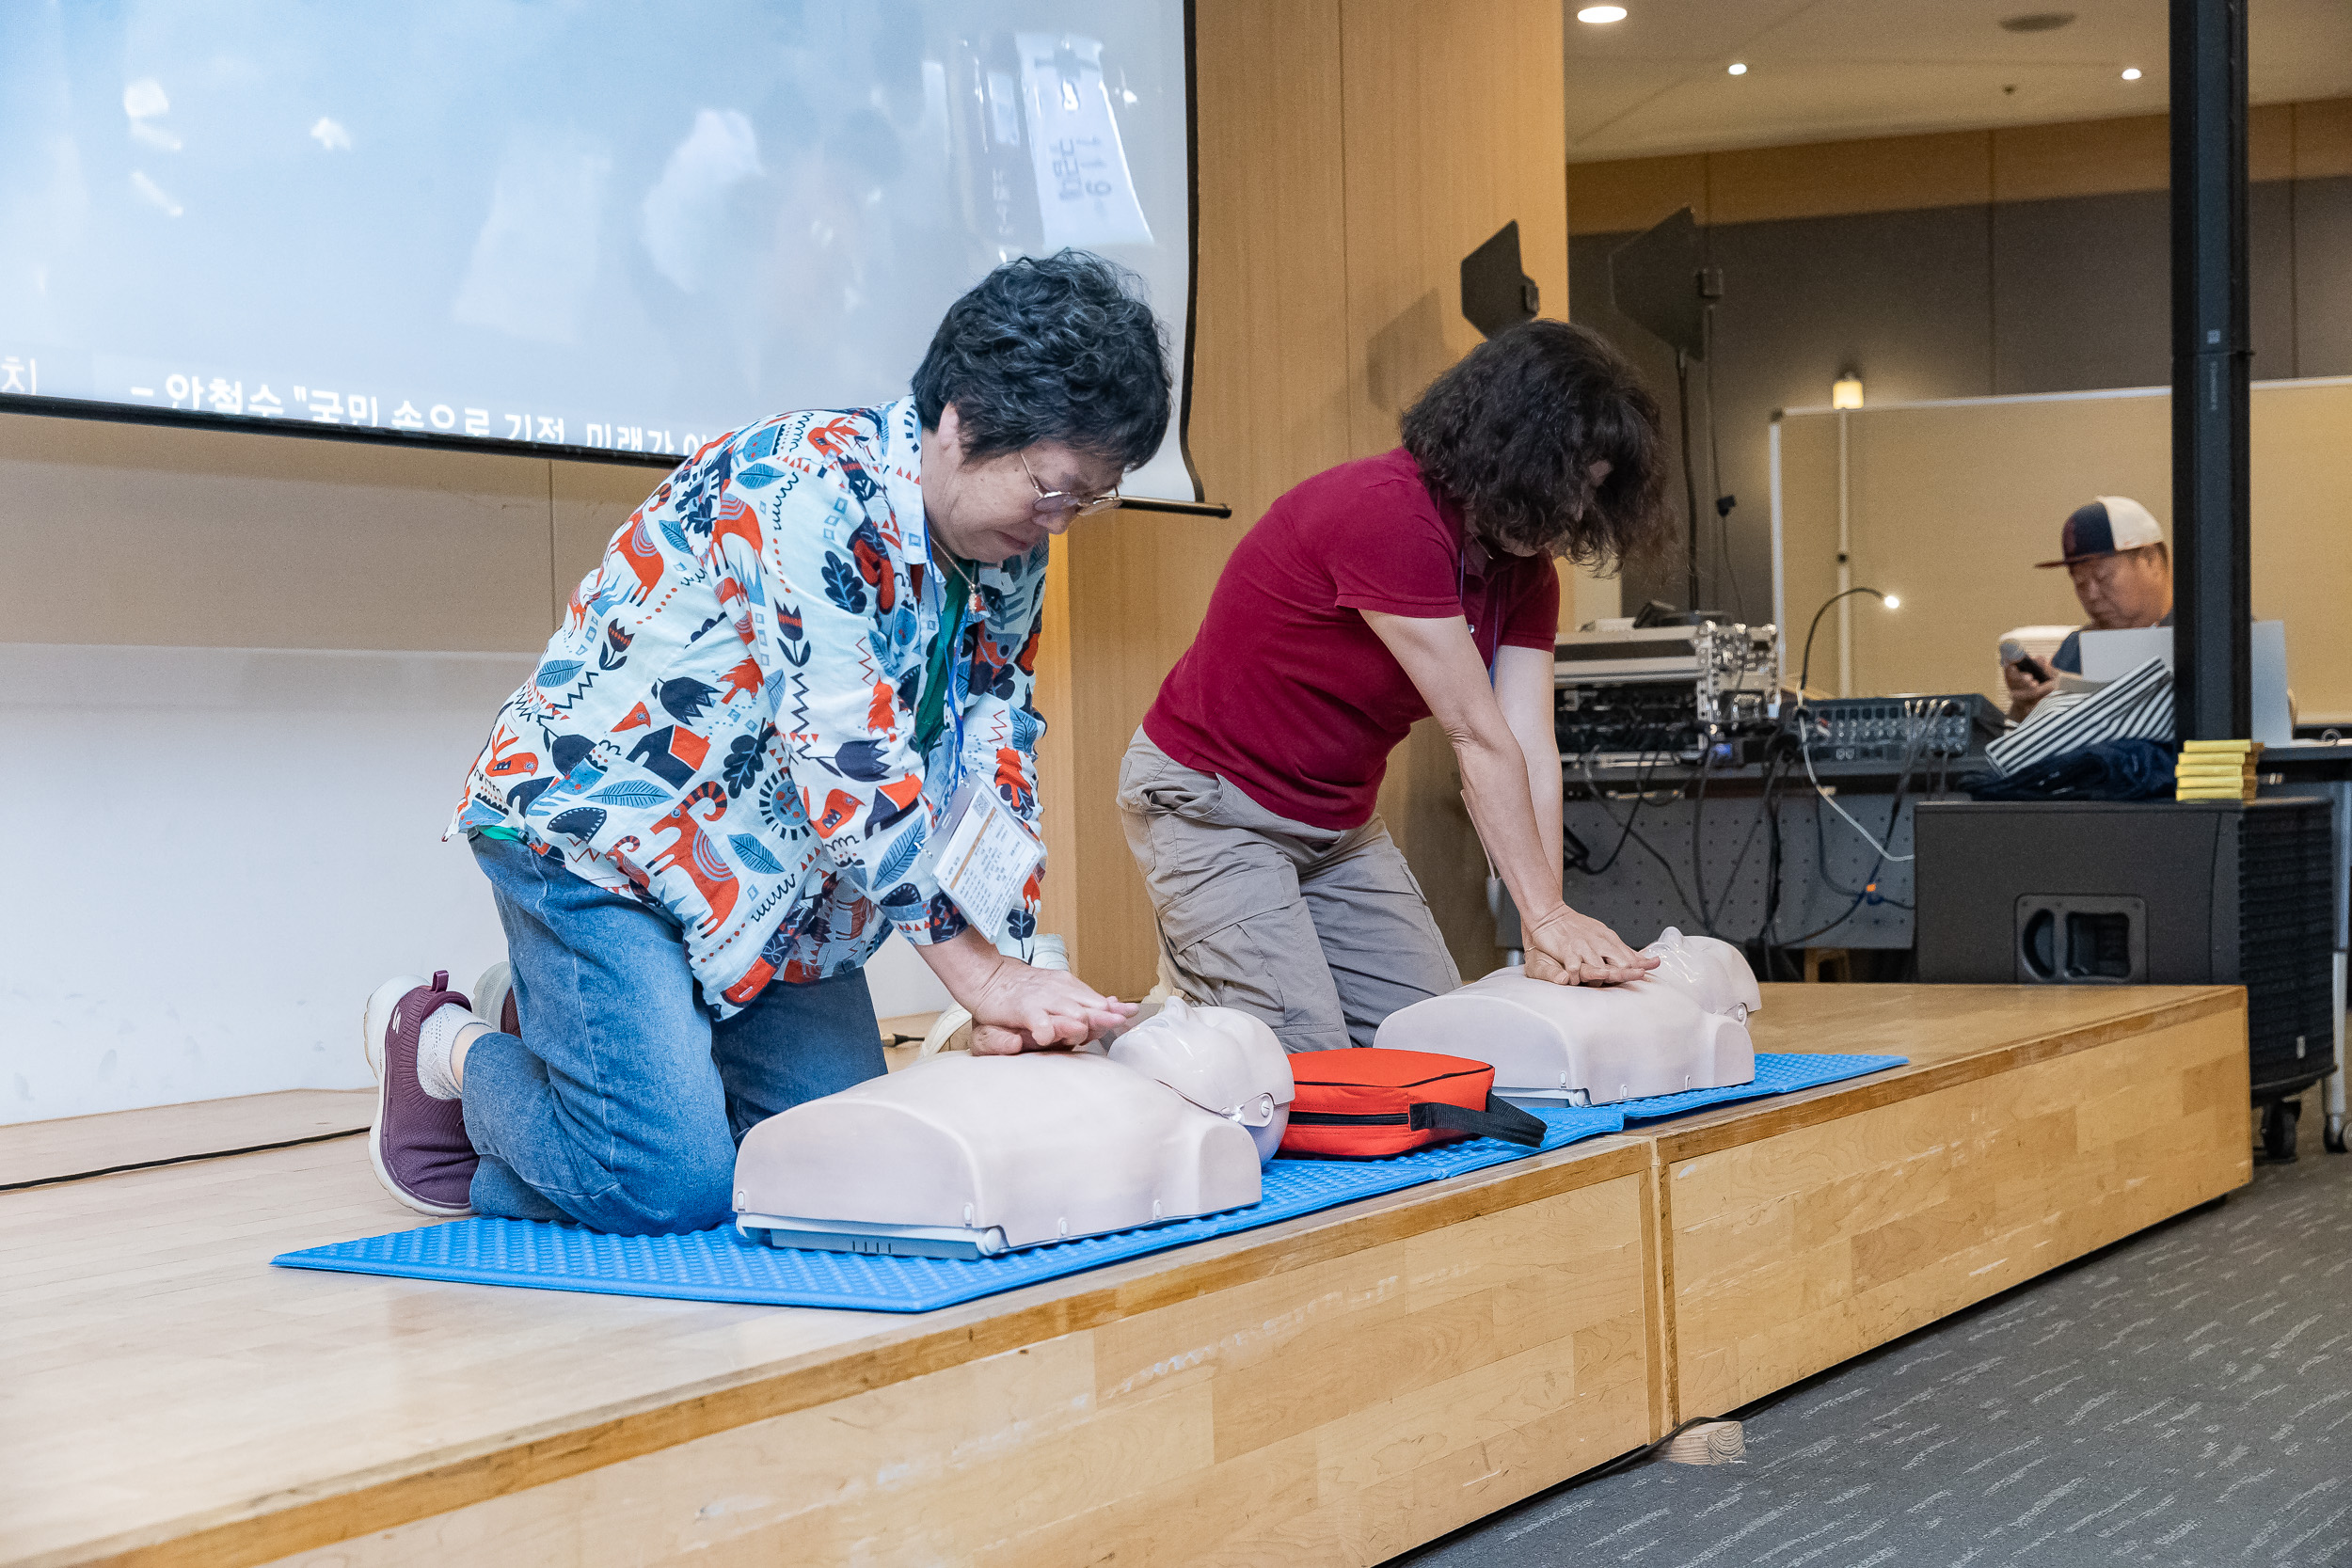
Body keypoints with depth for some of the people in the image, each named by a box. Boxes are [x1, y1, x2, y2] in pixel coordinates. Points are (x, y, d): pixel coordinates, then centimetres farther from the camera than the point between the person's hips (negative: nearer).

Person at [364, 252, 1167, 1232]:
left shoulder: (1013, 561, 1)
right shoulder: (812, 488, -27)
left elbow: (997, 772, 2)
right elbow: (852, 765, -30)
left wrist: (1012, 998, -11)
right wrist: (979, 974, -25)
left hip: (778, 885, 9)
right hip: (597, 835, -9)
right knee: (676, 1188, -19)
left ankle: (555, 1032, 23)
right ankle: (445, 1051, 10)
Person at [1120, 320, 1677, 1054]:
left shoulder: (1525, 569, -2)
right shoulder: (1387, 514, -29)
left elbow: (1531, 751, -11)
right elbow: (1478, 739, -29)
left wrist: (1549, 937, -22)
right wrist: (1548, 915, -26)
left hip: (1339, 821, 9)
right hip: (1213, 807, -9)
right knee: (1309, 1059, -18)